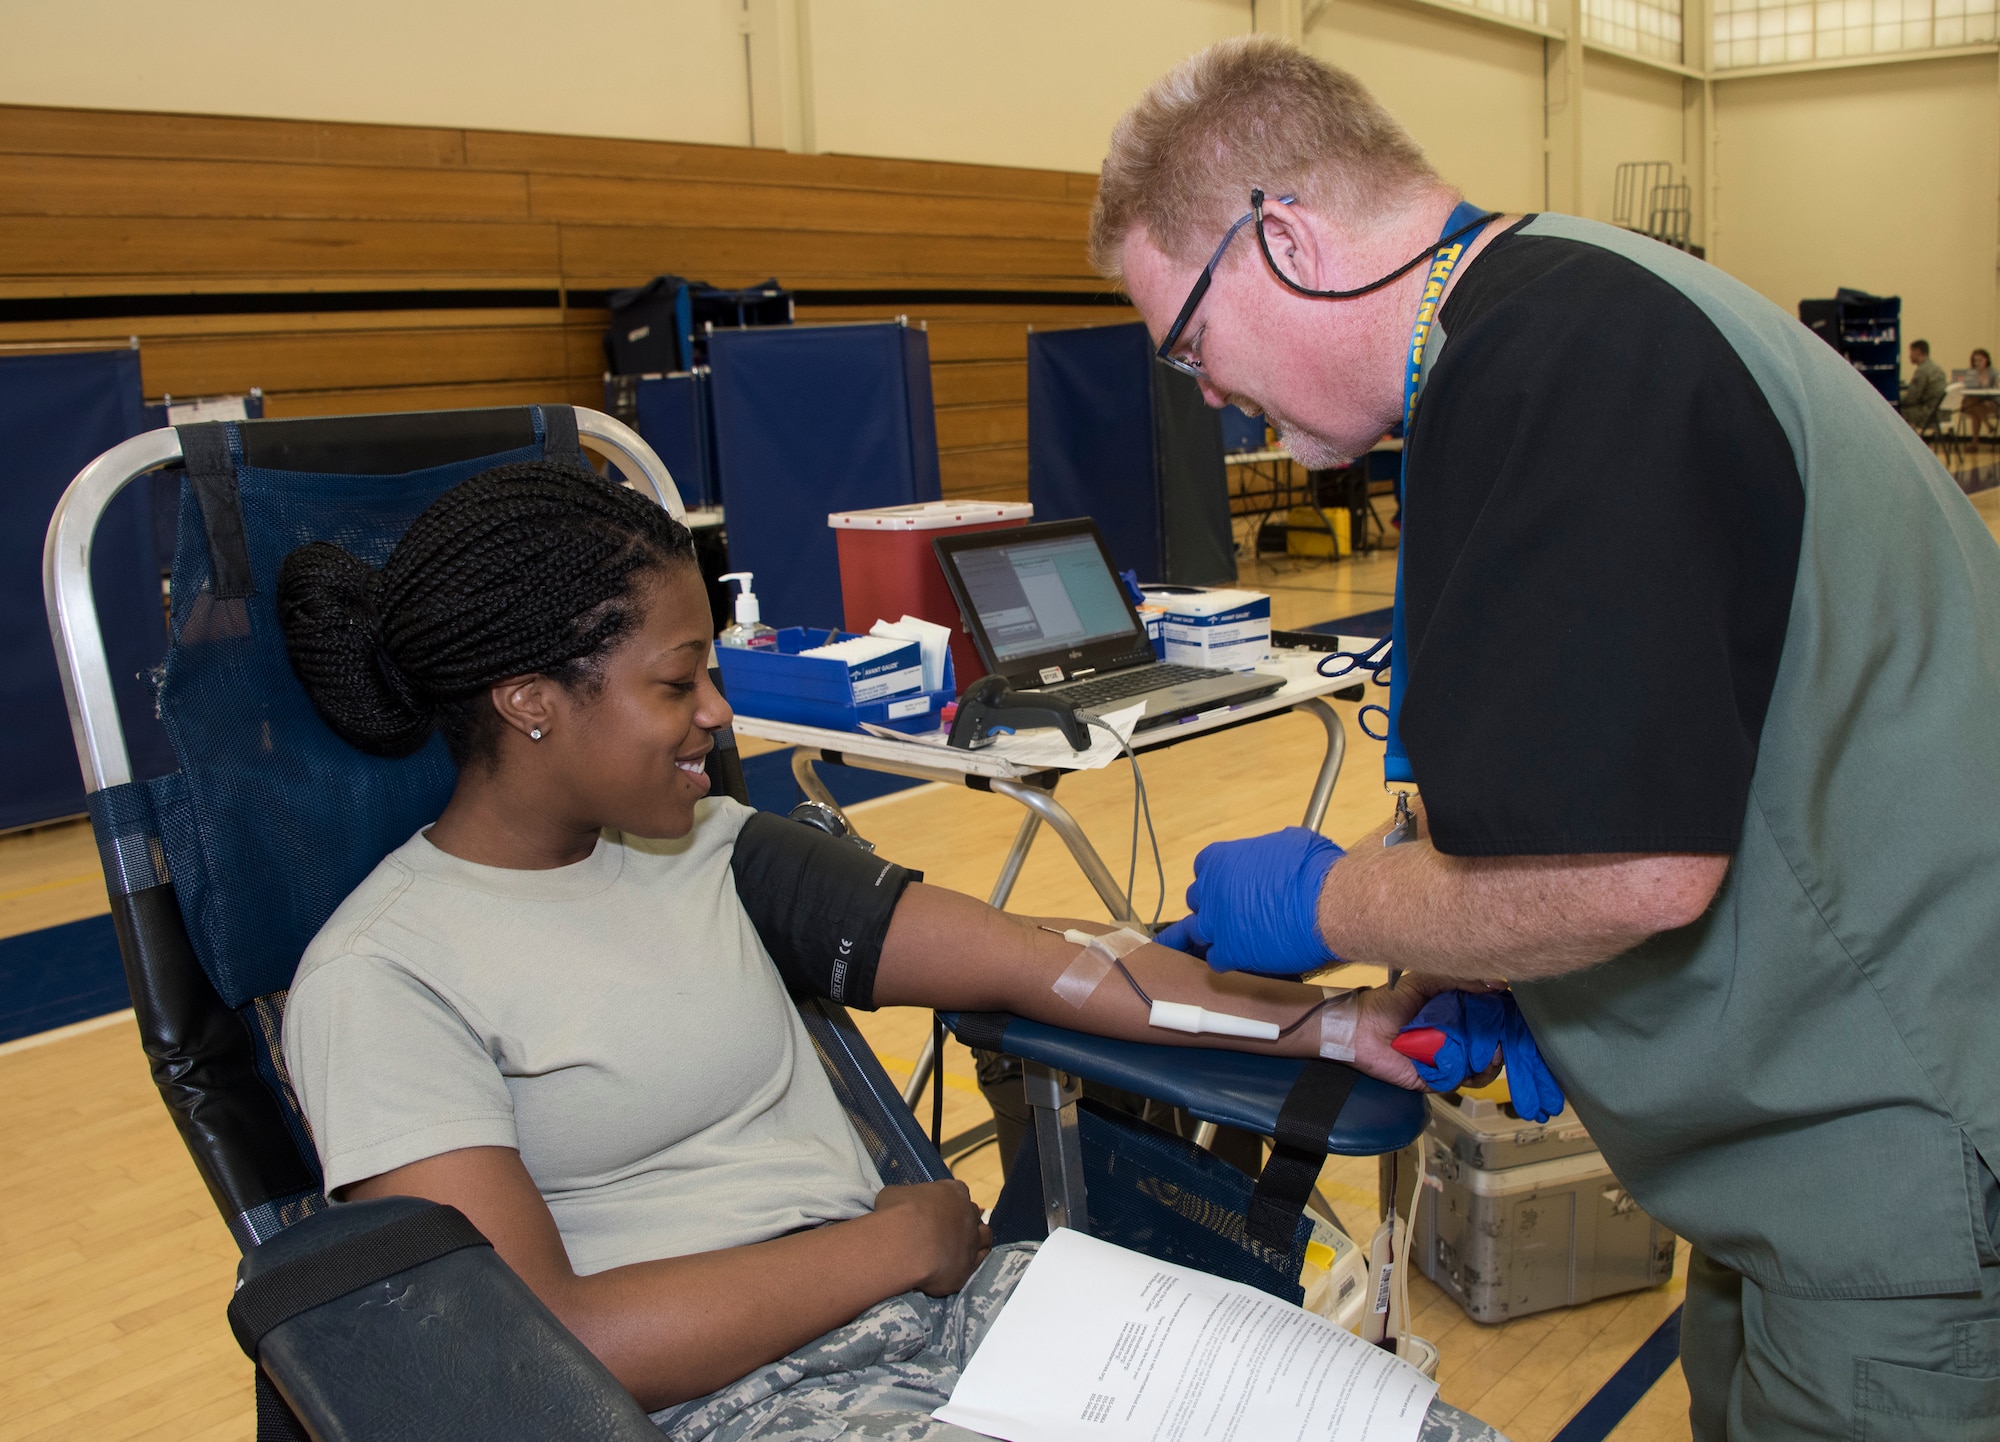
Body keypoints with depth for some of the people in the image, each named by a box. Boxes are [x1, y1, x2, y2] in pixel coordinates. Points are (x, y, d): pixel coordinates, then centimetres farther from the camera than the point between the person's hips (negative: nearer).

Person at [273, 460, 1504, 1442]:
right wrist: (894, 1241, -9)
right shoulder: (382, 979, -7)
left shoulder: (709, 851, 11)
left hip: (938, 1302, 6)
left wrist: (1331, 1020, 1)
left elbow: (1036, 958, 7)